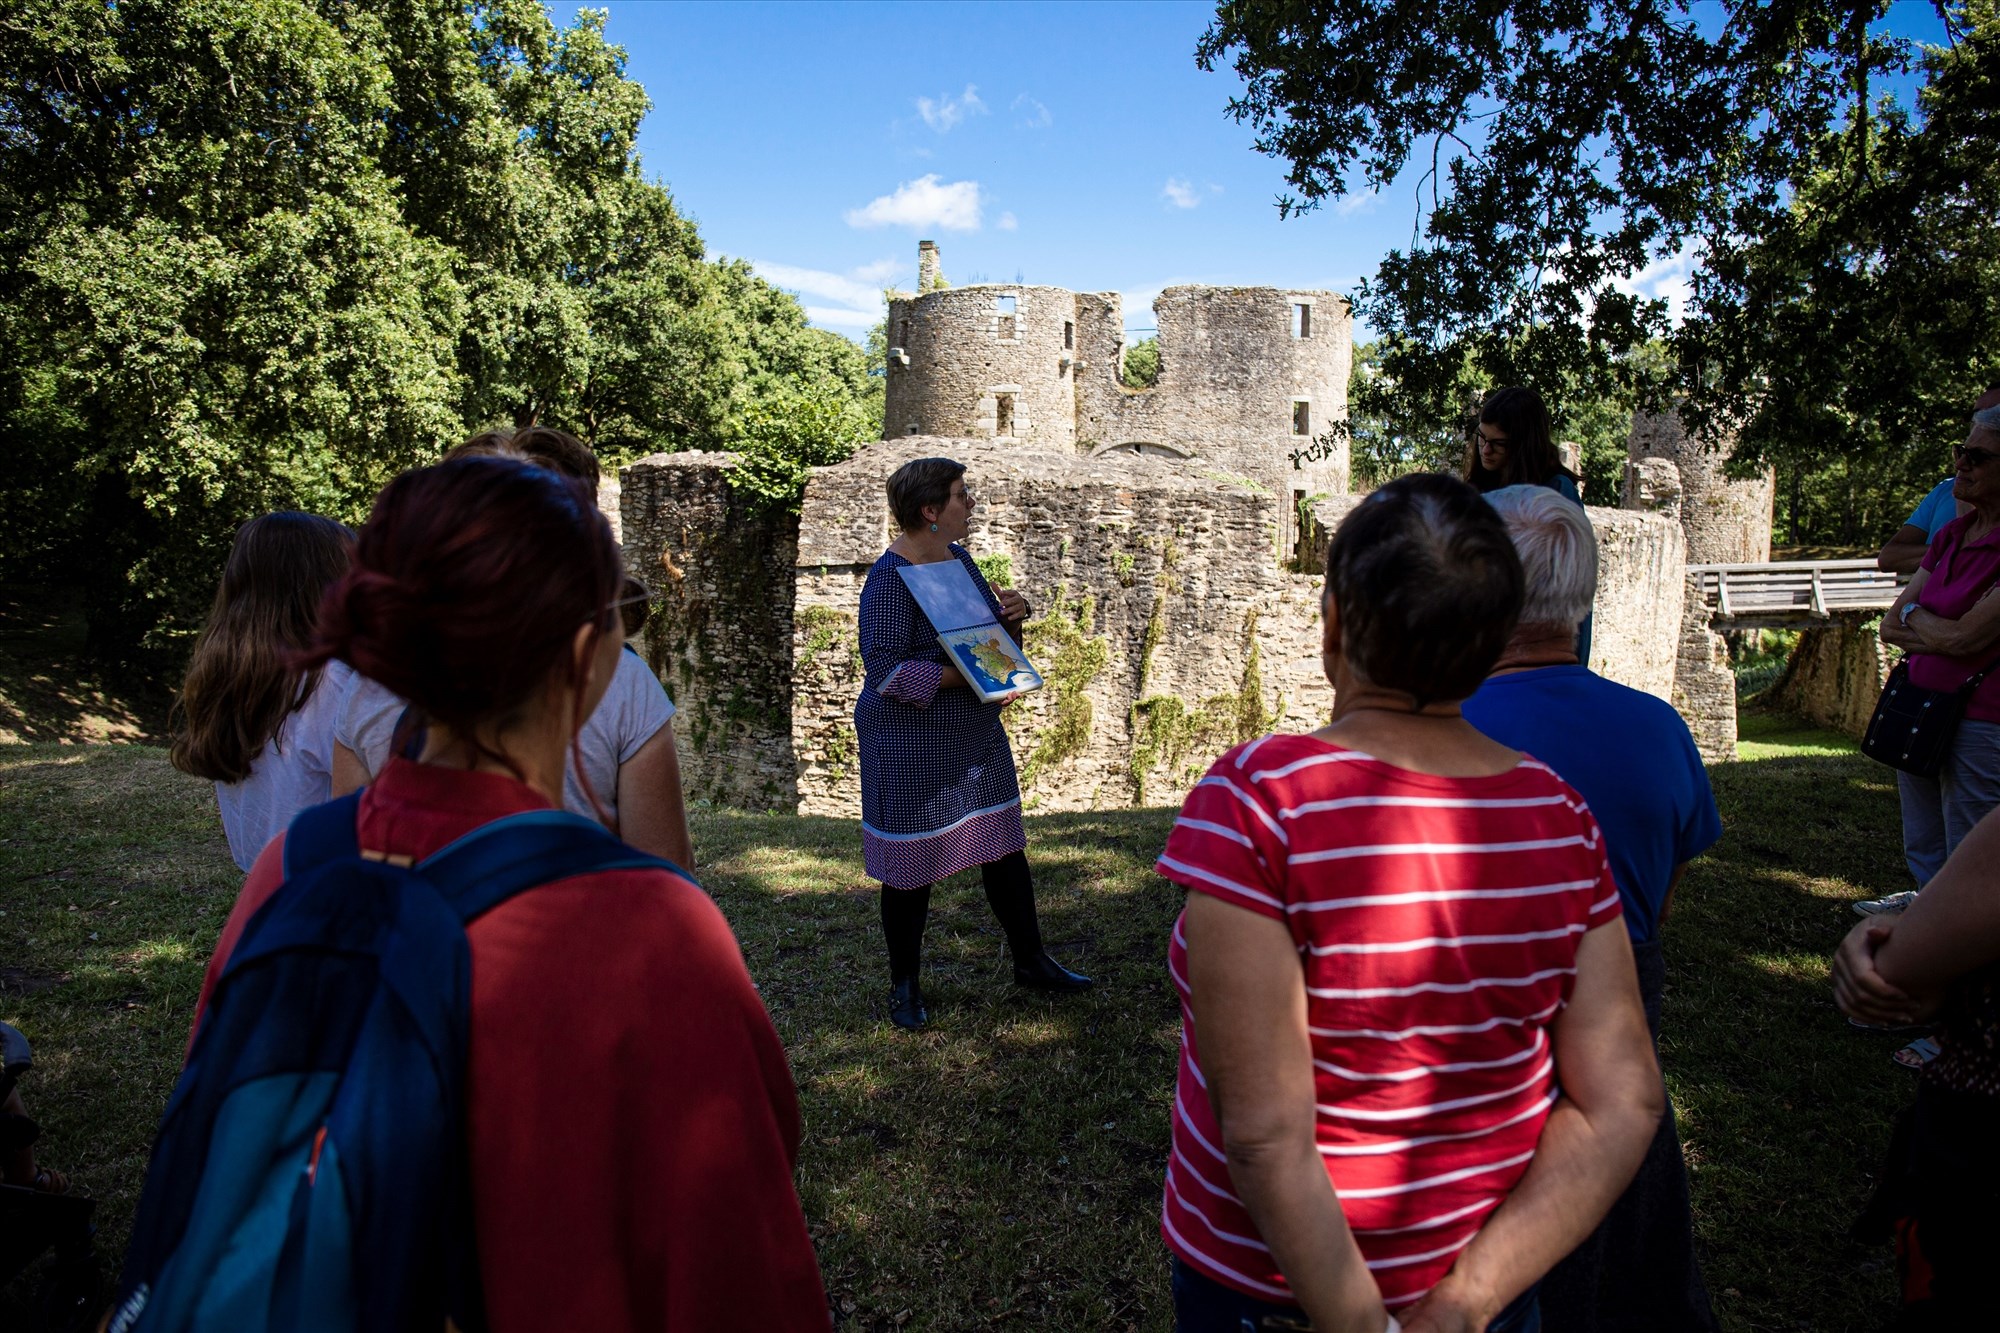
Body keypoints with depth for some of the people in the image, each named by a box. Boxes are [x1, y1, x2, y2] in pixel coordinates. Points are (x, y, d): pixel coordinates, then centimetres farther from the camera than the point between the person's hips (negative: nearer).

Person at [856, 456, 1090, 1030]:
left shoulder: (958, 558, 8)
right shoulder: (890, 576, -17)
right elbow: (887, 670, -22)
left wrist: (1011, 615, -3)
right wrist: (969, 676, -25)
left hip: (977, 735, 8)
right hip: (911, 747, -8)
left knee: (1005, 844, 13)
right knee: (911, 865, 5)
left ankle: (1030, 961, 30)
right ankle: (904, 985, 25)